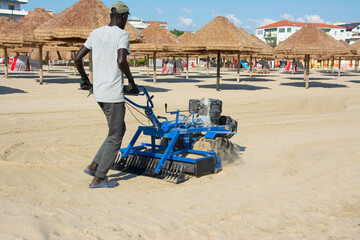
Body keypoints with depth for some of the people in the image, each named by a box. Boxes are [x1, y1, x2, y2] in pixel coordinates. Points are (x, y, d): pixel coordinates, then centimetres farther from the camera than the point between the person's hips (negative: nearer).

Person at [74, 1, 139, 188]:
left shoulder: (96, 33, 11)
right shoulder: (122, 34, -9)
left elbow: (77, 58, 12)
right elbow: (121, 61, -25)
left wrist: (84, 79, 24)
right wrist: (132, 82, -11)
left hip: (98, 91, 8)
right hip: (113, 93, -8)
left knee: (118, 130, 21)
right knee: (115, 137, 3)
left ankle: (93, 166, 21)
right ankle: (98, 179, 7)